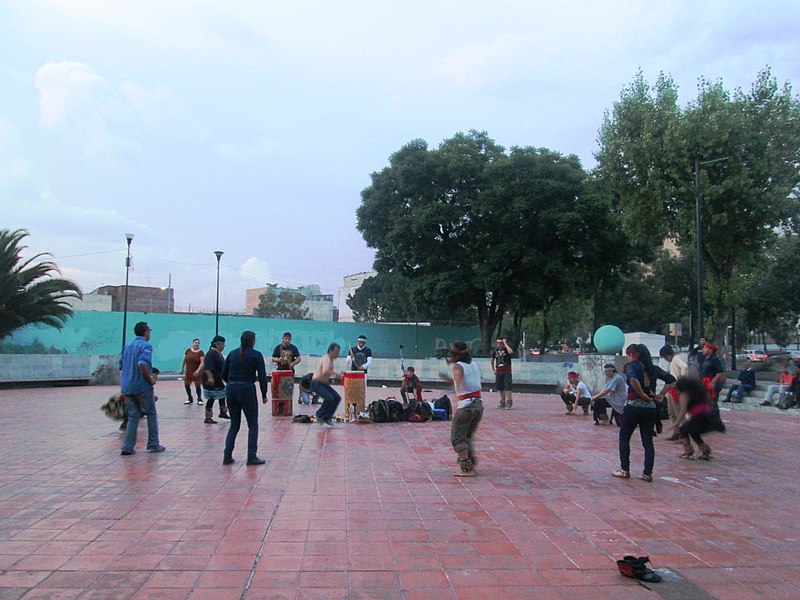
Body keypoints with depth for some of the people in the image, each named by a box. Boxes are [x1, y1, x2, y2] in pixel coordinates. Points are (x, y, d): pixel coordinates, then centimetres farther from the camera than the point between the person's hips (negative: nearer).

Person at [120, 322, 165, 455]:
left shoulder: (127, 346, 14)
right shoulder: (146, 345, -10)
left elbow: (121, 366, 17)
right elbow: (142, 364, -25)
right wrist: (151, 379, -14)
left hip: (127, 387, 7)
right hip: (143, 387, -6)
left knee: (133, 416, 11)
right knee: (151, 415, 8)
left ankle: (127, 447, 4)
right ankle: (153, 445, 13)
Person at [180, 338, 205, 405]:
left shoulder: (201, 352, -7)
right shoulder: (188, 350, 3)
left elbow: (202, 363, -14)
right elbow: (184, 360, 13)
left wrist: (198, 370, -25)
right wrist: (182, 369, 16)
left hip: (196, 372, -4)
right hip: (188, 372, 4)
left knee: (197, 385, -6)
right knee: (186, 385, 7)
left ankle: (199, 399, 9)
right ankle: (190, 399, 26)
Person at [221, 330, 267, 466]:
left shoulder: (232, 354, 9)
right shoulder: (256, 355, -4)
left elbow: (224, 374, 11)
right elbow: (262, 377, -8)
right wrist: (264, 395, 1)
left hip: (231, 390, 5)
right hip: (247, 390, -5)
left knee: (234, 424, 16)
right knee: (253, 425, 7)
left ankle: (227, 456, 11)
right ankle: (252, 457, 1)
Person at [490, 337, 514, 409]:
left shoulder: (507, 349, -5)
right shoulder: (495, 350, 8)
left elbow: (511, 352, -31)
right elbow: (492, 360, 21)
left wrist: (505, 343, -21)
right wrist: (493, 369, 14)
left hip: (507, 371, -5)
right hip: (498, 371, 5)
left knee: (507, 386, -9)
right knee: (500, 387, 10)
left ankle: (509, 403, -6)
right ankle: (502, 402, 22)